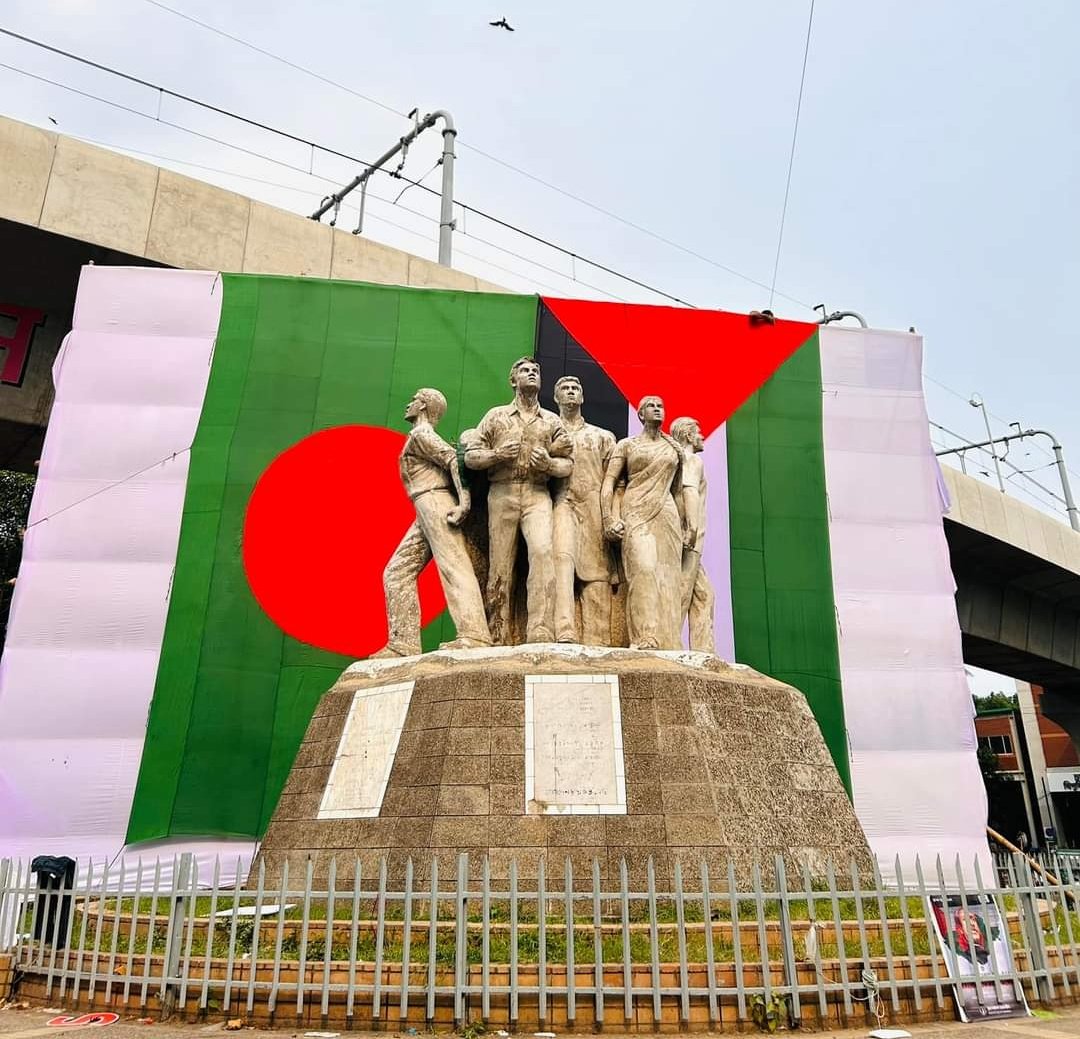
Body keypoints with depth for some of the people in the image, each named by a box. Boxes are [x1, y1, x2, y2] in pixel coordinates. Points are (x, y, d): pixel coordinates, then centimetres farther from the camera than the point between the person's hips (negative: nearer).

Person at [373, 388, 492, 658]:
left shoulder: (420, 434, 1)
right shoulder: (420, 438, 30)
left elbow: (453, 459, -12)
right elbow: (448, 461, 25)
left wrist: (464, 503, -22)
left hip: (434, 504, -9)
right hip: (427, 512, 9)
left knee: (453, 567, -20)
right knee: (397, 571, 4)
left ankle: (474, 636, -30)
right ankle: (404, 643, -4)